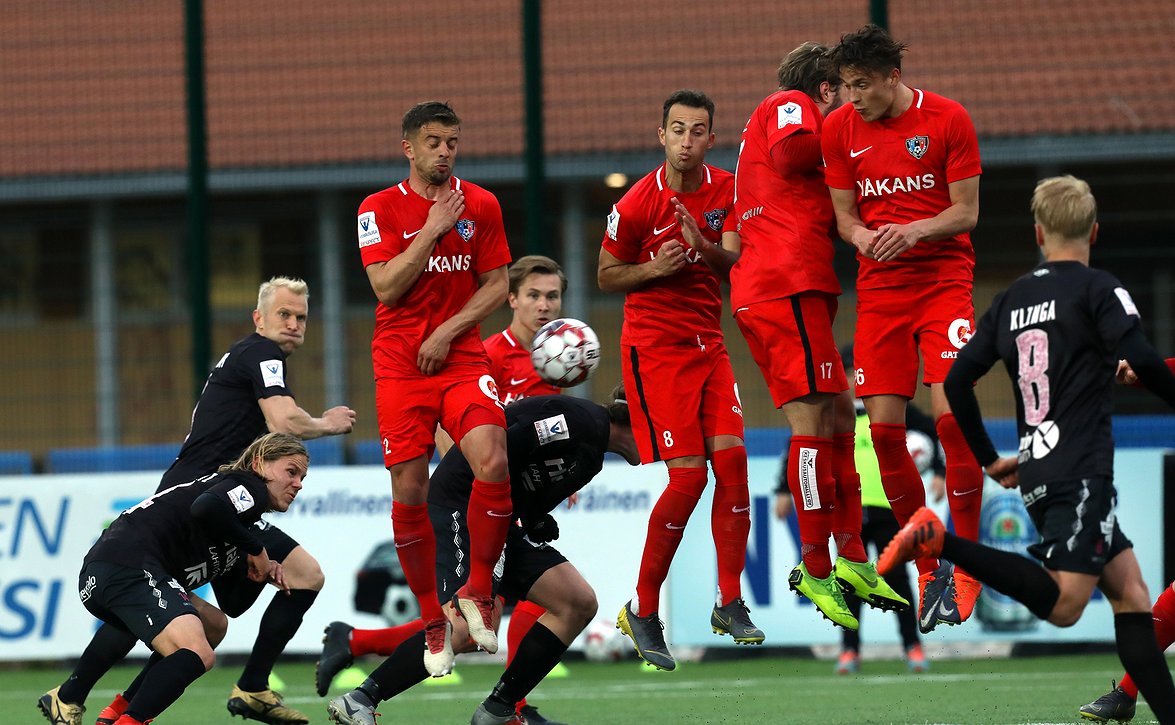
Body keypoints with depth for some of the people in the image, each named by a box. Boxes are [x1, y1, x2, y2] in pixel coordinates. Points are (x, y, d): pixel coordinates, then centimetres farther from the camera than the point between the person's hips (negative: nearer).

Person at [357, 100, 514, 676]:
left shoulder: (480, 205, 7)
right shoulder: (380, 209, 1)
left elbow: (496, 284, 6)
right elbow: (386, 287, -10)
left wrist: (448, 331, -6)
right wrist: (434, 229, -12)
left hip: (461, 357, 1)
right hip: (400, 364, -1)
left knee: (494, 461, -22)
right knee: (410, 493, -4)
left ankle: (477, 592, -4)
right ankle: (432, 624, 9)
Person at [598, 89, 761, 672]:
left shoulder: (725, 190, 4)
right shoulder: (638, 203, -9)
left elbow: (732, 261, -4)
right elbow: (606, 276, 1)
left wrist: (702, 245, -25)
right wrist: (654, 268, -17)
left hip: (708, 340, 5)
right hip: (654, 344, -5)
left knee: (731, 459, -7)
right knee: (688, 475, -13)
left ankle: (729, 603, 2)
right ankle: (642, 610, -2)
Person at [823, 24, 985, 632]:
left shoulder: (947, 120, -6)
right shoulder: (839, 129, 4)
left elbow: (966, 212, -5)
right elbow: (844, 215, 8)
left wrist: (914, 231, -22)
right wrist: (863, 237, -15)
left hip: (944, 279, -3)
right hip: (878, 286, 3)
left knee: (951, 413, -17)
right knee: (884, 427, -5)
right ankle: (927, 569, 8)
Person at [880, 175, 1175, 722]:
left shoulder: (1012, 298, 16)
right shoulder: (1098, 289, -3)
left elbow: (958, 381, 15)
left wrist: (990, 461, 24)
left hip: (1036, 473, 8)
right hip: (1081, 472, -8)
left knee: (1130, 590, 9)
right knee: (1064, 604, -17)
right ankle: (940, 542, -22)